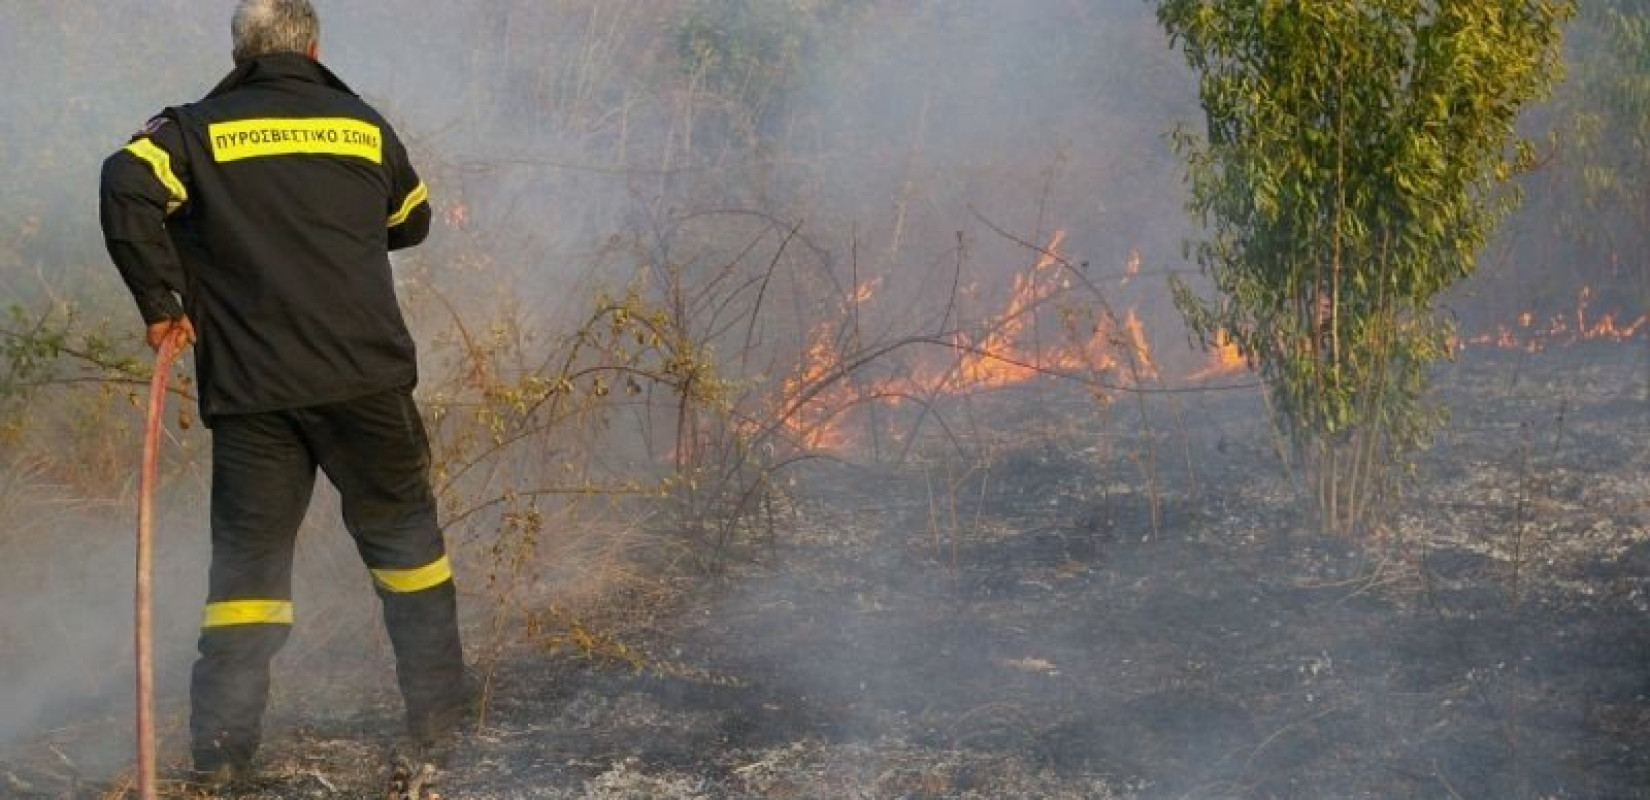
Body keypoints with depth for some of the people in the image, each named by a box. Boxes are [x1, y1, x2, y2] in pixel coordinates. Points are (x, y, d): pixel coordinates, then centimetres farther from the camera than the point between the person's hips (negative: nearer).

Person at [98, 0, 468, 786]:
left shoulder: (196, 129, 4)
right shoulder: (363, 126, 11)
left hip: (249, 389, 0)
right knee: (403, 536, 16)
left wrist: (159, 302, -9)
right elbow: (412, 220, 25)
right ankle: (437, 709, 20)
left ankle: (222, 747, 4)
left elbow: (129, 184, -15)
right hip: (367, 379, 1)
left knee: (248, 559, 8)